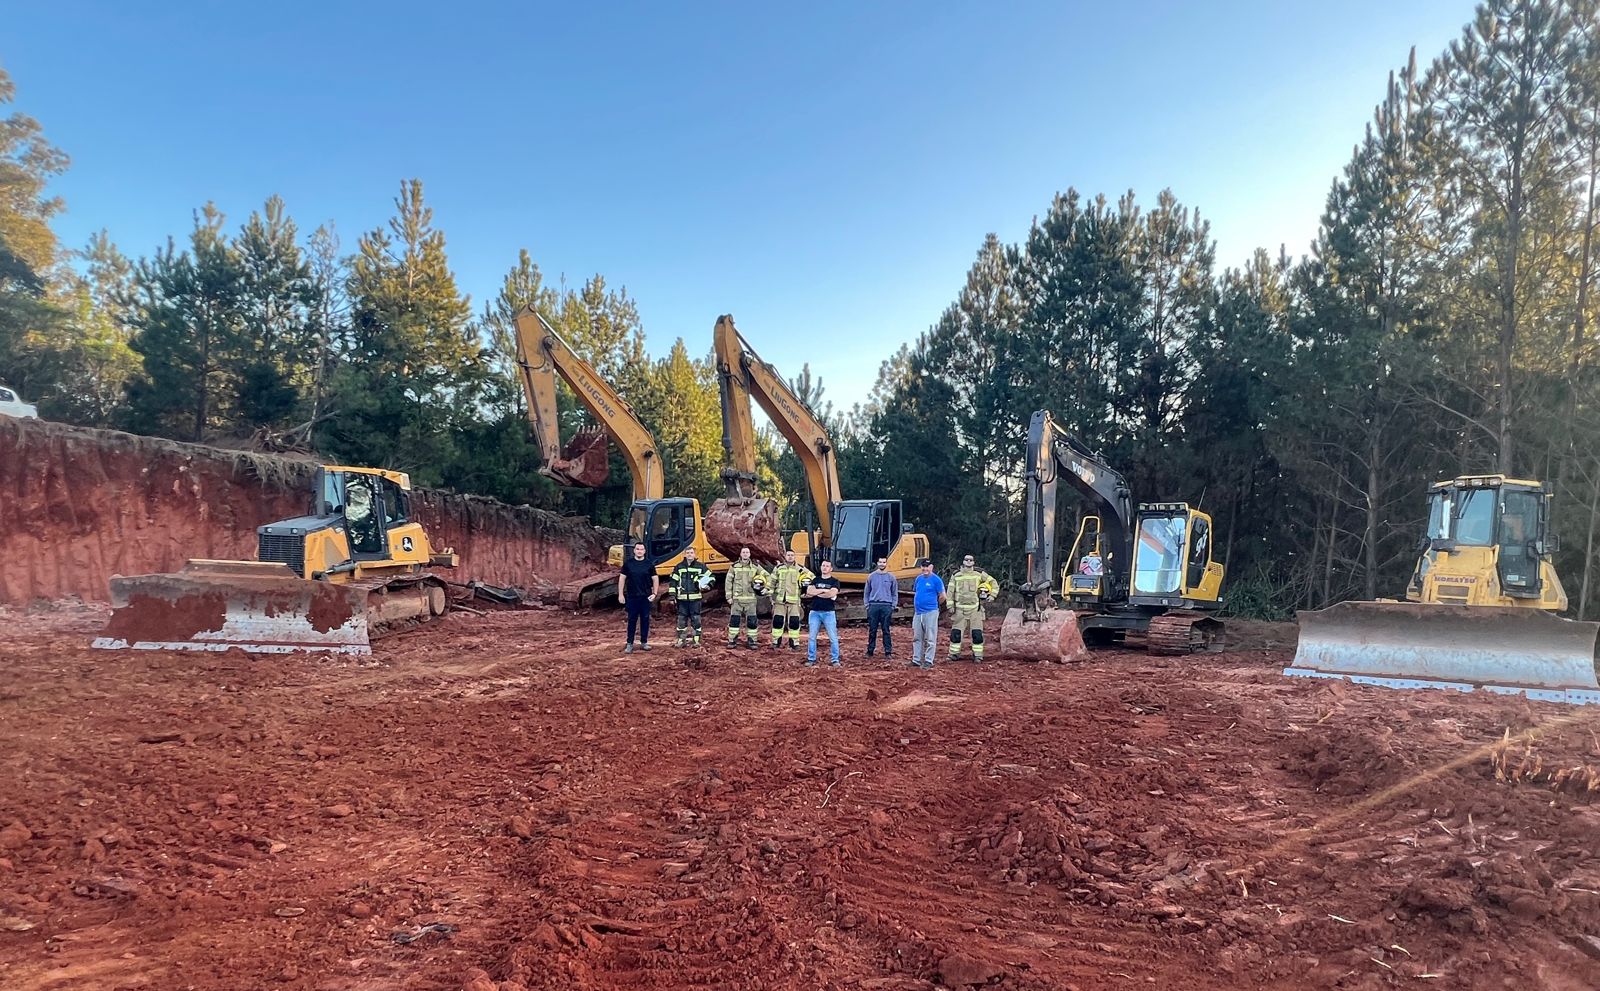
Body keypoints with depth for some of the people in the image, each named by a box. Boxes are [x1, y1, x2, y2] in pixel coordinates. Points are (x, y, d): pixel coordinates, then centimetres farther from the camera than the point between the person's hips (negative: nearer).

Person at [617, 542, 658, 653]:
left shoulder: (649, 564, 3)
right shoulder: (628, 563, 1)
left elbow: (655, 579, 6)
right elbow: (622, 578, 4)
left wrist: (655, 593, -4)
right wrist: (620, 594, -1)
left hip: (646, 597, 1)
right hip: (632, 597, -1)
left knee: (645, 620, 6)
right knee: (632, 620, 2)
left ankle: (644, 643, 17)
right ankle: (629, 644, 7)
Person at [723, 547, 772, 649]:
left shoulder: (755, 566, 5)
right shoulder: (734, 566, 2)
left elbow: (767, 576, 12)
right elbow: (728, 581, 3)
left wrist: (766, 587, -2)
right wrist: (729, 597, -1)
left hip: (750, 599, 1)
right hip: (737, 598, -1)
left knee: (752, 621, 1)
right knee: (734, 620, -1)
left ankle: (751, 641, 10)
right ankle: (732, 641, 8)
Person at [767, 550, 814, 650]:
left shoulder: (800, 569, 6)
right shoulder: (778, 568, 9)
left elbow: (812, 577, 16)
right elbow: (772, 582, 15)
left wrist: (806, 583, 1)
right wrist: (771, 595, 11)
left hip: (794, 600, -1)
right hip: (780, 599, 1)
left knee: (794, 622, -2)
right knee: (778, 620, 1)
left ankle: (795, 642, 7)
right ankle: (776, 641, 11)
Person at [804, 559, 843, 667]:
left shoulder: (834, 581, 2)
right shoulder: (815, 580, 12)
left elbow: (832, 593, -17)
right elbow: (809, 591, -5)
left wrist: (815, 593, -7)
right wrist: (824, 590, -12)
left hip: (828, 613, -3)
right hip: (815, 612, 3)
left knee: (833, 637, -3)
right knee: (812, 637, 5)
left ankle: (835, 660, 3)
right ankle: (811, 659, 13)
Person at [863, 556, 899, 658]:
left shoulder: (891, 577, 6)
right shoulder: (871, 576, 7)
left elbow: (895, 594, 8)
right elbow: (866, 593, 10)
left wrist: (893, 607, 0)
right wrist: (867, 605, 3)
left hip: (886, 606, -1)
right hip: (873, 605, 1)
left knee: (886, 630, 1)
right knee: (872, 630, 4)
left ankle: (888, 651, 5)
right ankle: (870, 650, 12)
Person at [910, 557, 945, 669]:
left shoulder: (936, 580, -8)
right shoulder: (919, 578, 11)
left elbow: (942, 597, -5)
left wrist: (933, 605, 7)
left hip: (930, 613, -7)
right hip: (918, 613, 7)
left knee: (930, 639, -2)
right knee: (916, 638, 12)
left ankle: (928, 661, 3)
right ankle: (916, 660, 19)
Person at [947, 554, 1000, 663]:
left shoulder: (979, 574, 4)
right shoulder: (956, 576, 6)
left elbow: (993, 582, 12)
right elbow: (951, 591, 7)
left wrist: (992, 596, 3)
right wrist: (950, 606, 1)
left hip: (975, 609, -1)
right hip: (959, 609, 1)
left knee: (977, 633, -2)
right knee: (956, 632, 0)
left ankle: (978, 656, 5)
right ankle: (954, 653, 11)